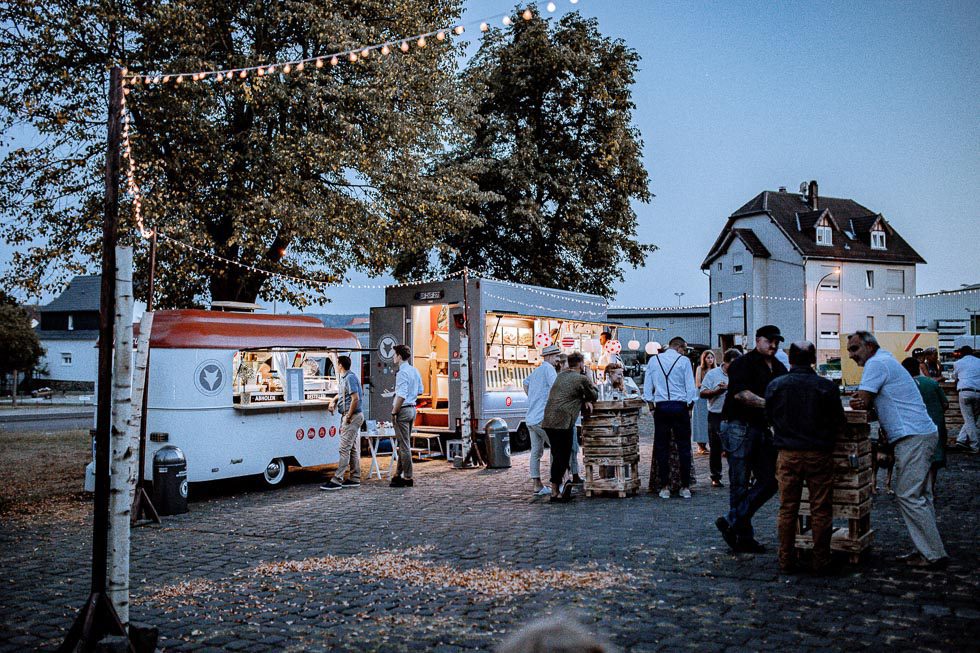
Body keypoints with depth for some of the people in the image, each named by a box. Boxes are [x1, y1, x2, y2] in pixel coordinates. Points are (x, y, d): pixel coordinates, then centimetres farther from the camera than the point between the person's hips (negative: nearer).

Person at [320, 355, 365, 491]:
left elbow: (355, 398, -22)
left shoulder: (350, 378, -15)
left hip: (353, 416, -10)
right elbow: (340, 394, 31)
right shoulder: (342, 378, 16)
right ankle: (355, 479, 17)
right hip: (350, 416, 10)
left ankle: (336, 481, -10)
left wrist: (348, 417, -18)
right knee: (353, 449, 12)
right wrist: (333, 401, 11)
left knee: (344, 449, -10)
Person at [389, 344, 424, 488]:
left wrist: (394, 412, -18)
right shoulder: (415, 371, 11)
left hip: (403, 410, -9)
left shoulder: (402, 372, -18)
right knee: (404, 444, 16)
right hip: (412, 408, 9)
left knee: (404, 445, -3)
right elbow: (420, 391, 19)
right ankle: (399, 474, 24)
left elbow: (401, 396, -25)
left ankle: (407, 478, 3)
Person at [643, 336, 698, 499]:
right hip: (680, 406, -2)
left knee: (662, 448, 5)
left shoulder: (653, 360, 7)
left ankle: (665, 487, 6)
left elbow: (647, 387, 7)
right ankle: (685, 487, 6)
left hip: (661, 406, 2)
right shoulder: (683, 361, 0)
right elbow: (691, 387, -2)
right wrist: (689, 406, 7)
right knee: (684, 447, 5)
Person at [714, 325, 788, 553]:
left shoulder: (779, 368, 16)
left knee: (770, 480, 5)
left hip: (763, 429, 8)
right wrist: (767, 403, -26)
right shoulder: (743, 363, -8)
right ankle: (744, 537, 10)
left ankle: (731, 522, 13)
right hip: (738, 426, -8)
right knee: (740, 484, 0)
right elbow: (740, 393, -21)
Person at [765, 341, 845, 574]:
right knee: (821, 510, 8)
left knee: (787, 509, 9)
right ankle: (821, 561, 14)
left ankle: (786, 561, 15)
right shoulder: (827, 387, -8)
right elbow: (840, 423, -2)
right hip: (819, 454, -1)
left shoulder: (774, 386, -3)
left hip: (787, 454, 2)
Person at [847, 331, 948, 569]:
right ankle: (928, 550, 19)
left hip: (913, 437, -11)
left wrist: (860, 402, 7)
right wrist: (863, 401, -5)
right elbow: (869, 401, 14)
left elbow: (861, 402, -14)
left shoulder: (876, 363, -11)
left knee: (908, 495, -8)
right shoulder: (885, 361, 21)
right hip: (920, 434, 11)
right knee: (917, 494, 14)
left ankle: (934, 555, -4)